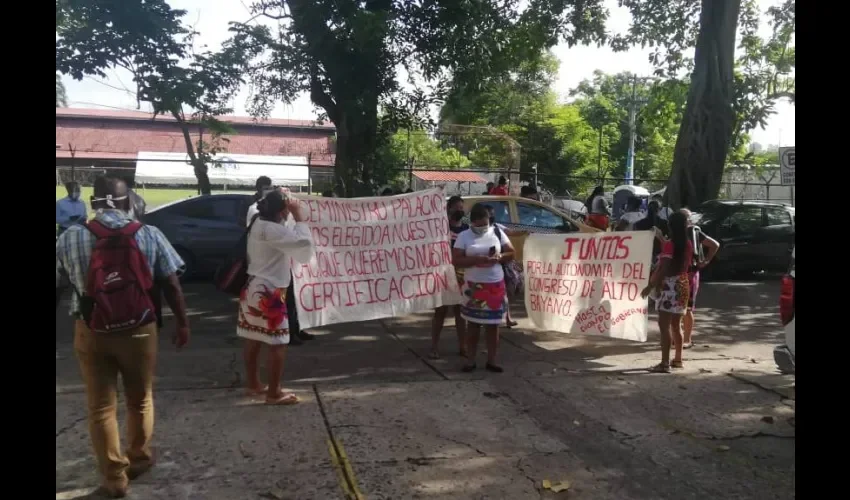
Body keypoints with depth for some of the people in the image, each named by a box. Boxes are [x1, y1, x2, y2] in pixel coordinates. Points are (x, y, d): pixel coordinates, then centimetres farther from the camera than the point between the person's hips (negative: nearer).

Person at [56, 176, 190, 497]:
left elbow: (59, 282, 4)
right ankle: (139, 459, 36)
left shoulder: (70, 238, -5)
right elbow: (171, 285, -5)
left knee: (100, 407, 13)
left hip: (91, 334, 0)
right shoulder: (149, 235, -7)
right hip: (139, 331, 0)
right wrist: (182, 323, 5)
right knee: (140, 400, 20)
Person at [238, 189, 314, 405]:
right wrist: (299, 217, -18)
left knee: (253, 341, 18)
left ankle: (254, 384, 31)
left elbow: (288, 243, 16)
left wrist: (293, 219, 6)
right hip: (268, 293, -10)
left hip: (254, 288, 10)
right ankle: (274, 393, 2)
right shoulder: (271, 230, -21)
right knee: (278, 344, -3)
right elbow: (304, 243, -27)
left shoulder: (259, 224, 10)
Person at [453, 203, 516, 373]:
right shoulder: (464, 236, -2)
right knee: (473, 324, 4)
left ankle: (491, 361, 15)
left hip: (496, 285, 2)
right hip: (473, 286, -2)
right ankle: (470, 361, 13)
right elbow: (456, 260, -9)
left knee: (493, 325, 6)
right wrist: (476, 260, -23)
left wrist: (498, 258, -14)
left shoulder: (497, 233, 5)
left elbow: (511, 253, 7)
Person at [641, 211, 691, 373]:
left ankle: (665, 363, -12)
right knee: (676, 325, 17)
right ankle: (678, 359, 24)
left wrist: (650, 286, -16)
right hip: (682, 285, 8)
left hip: (670, 286, -8)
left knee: (664, 325, -8)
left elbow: (663, 269, -19)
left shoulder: (669, 244, -14)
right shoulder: (688, 245, 8)